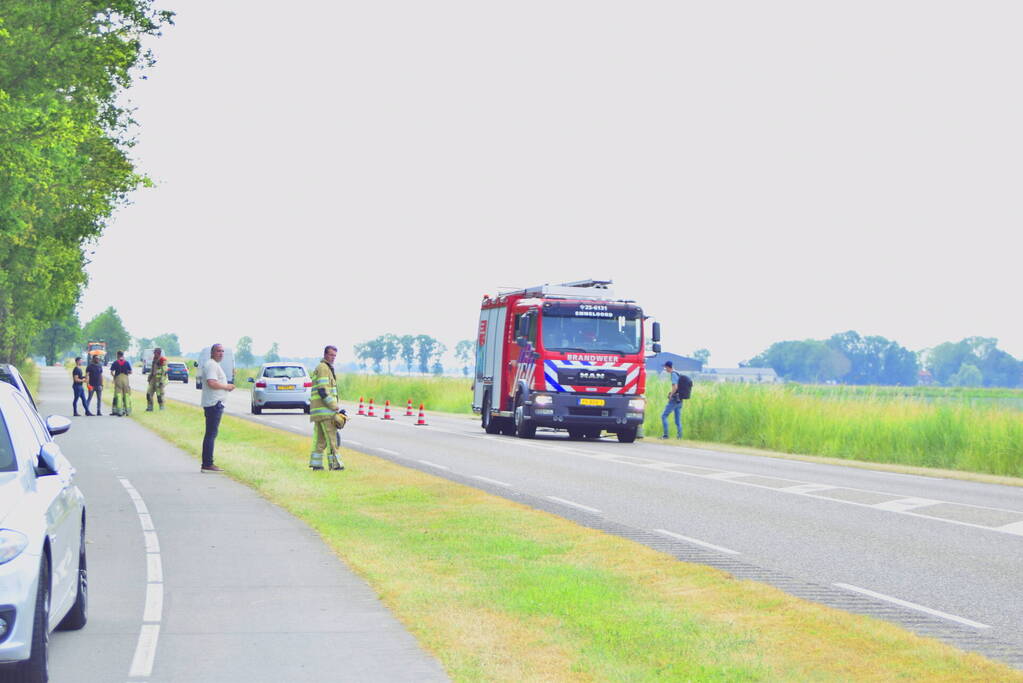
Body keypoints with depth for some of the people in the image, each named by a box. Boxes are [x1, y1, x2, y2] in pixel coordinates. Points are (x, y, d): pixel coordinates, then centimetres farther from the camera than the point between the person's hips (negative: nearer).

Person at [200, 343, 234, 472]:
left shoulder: (214, 365, 22)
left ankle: (206, 464, 16)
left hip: (214, 403, 11)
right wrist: (226, 386, -12)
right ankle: (208, 464, -12)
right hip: (214, 403, -11)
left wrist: (226, 387, 14)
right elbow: (212, 383, -25)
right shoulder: (211, 365, -13)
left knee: (210, 434, 13)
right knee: (211, 434, -11)